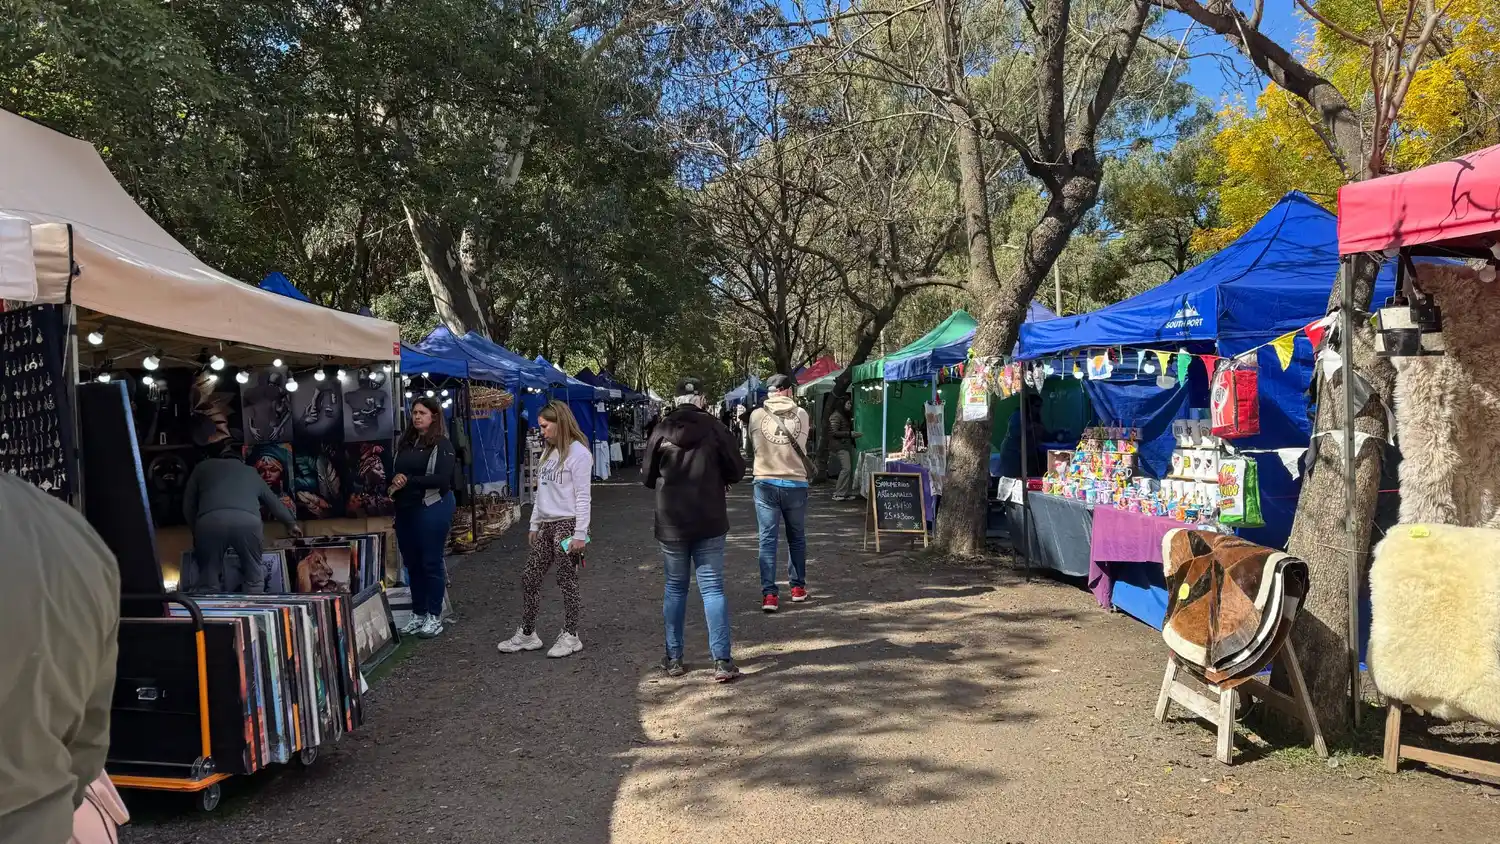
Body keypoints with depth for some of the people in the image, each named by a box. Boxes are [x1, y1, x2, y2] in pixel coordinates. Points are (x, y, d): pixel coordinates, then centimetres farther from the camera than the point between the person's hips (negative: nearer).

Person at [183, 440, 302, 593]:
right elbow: (275, 503, 48)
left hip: (210, 520, -1)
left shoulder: (202, 467, 34)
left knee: (209, 580, 11)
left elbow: (188, 506, 30)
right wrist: (291, 524, 65)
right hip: (247, 521, 1)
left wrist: (196, 532, 44)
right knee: (254, 575, 19)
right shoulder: (251, 473, 38)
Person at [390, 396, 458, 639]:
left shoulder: (441, 444, -6)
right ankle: (418, 614, 22)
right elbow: (395, 472, 18)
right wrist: (394, 485, -5)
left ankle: (434, 616, 9)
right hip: (405, 509, 6)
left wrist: (409, 481, -16)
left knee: (431, 562, 0)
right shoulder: (405, 443, 13)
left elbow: (442, 478, -16)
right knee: (412, 562, 11)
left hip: (432, 508, -6)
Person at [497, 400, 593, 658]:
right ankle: (527, 634, 20)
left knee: (567, 582, 0)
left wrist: (580, 534, -17)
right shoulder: (549, 452, 14)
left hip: (567, 525, -9)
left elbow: (583, 497, -15)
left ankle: (570, 636, 12)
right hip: (546, 526, 9)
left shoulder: (578, 453, -12)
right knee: (529, 578, 10)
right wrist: (534, 524, 18)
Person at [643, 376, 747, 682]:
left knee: (675, 588, 13)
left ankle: (674, 659, 18)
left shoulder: (662, 430, -4)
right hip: (709, 522, -1)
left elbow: (648, 476, 4)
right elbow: (736, 471, -3)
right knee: (712, 588, 2)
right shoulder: (714, 428, -8)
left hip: (671, 522, 1)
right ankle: (722, 662, -2)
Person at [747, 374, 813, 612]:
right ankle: (798, 587, 26)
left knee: (768, 539, 3)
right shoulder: (801, 414, -2)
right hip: (796, 483, 1)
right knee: (796, 538, 16)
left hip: (766, 483, -1)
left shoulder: (757, 415, -3)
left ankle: (769, 594, -2)